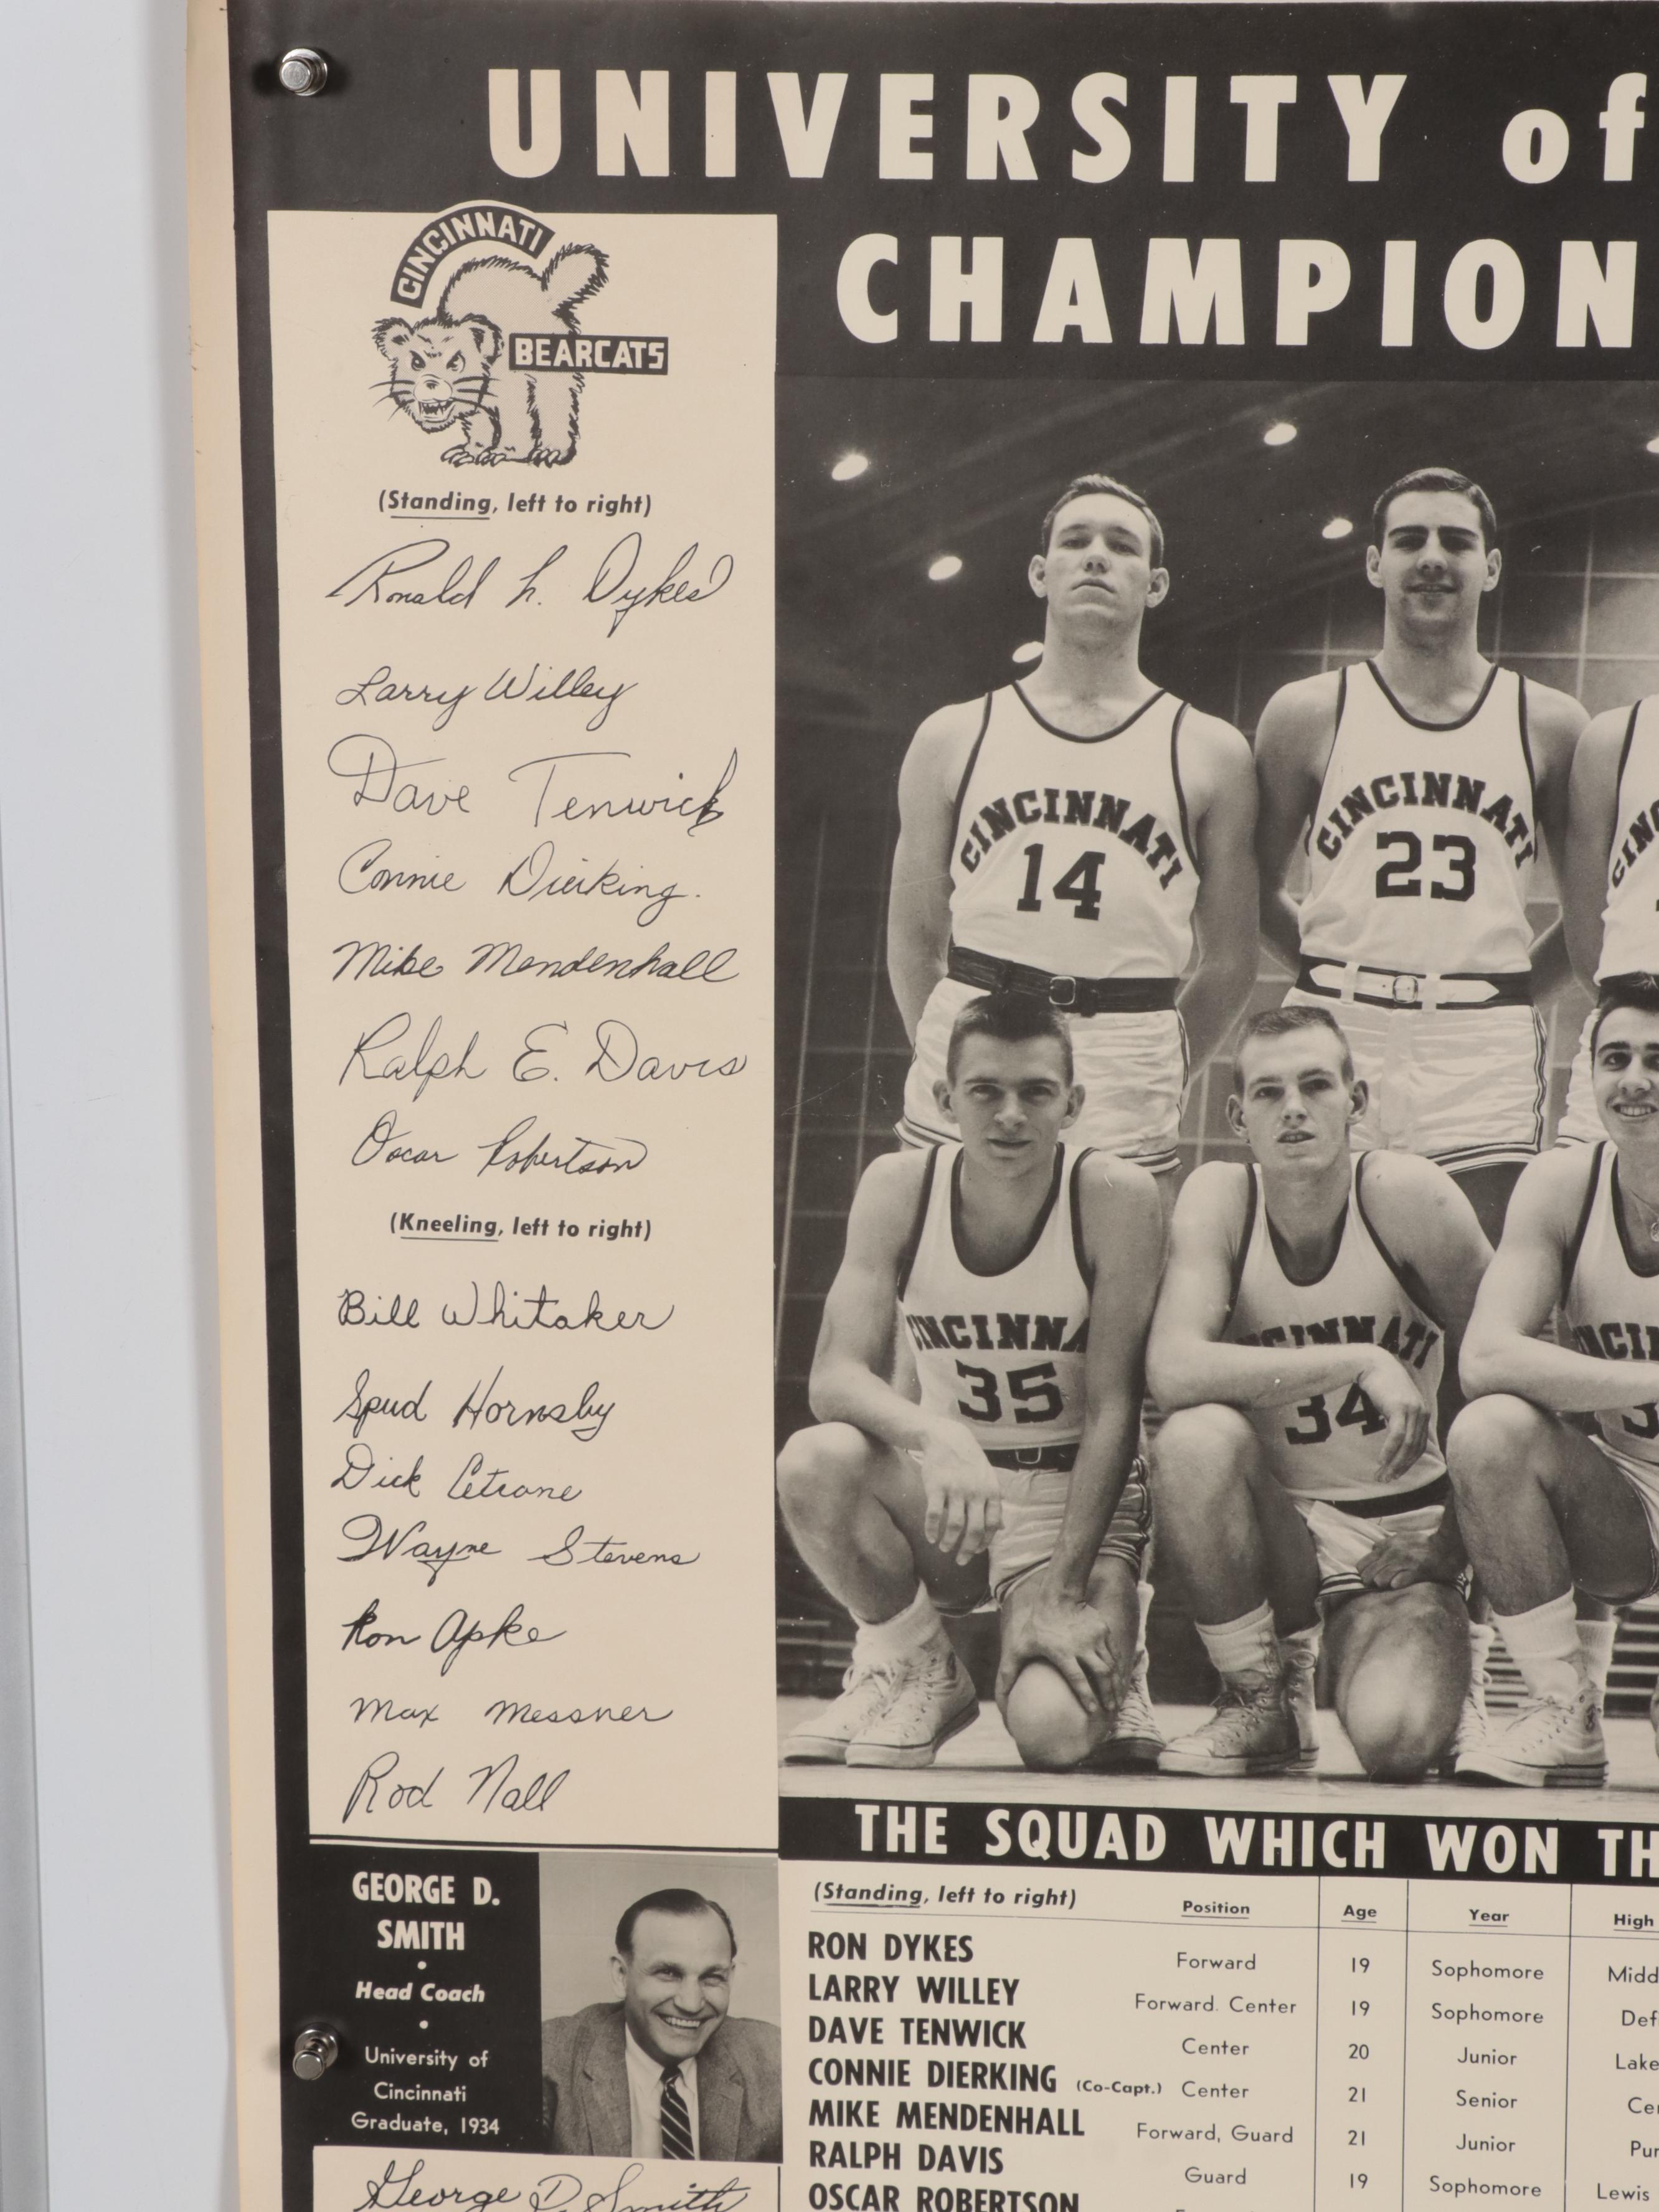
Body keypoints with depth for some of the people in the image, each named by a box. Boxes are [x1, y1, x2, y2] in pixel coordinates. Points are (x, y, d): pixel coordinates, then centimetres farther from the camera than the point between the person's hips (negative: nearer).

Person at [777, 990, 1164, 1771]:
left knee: (1053, 1726, -29)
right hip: (945, 1482, 3)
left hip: (1077, 1495, -3)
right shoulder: (900, 1186, -8)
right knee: (816, 1460, -31)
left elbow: (1113, 1408, -14)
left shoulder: (1116, 1196, -14)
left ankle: (1109, 1648, 10)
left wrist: (1065, 1592, -20)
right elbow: (835, 1375, -16)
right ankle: (915, 1669, -3)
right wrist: (933, 1435, -38)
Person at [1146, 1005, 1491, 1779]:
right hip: (1275, 1525, 1)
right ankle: (1263, 1698, -9)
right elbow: (1172, 1372, -26)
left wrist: (1457, 1533, -6)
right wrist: (1360, 1361, -28)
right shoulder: (1220, 1198, -11)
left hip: (1401, 1530, -1)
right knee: (1194, 1441, -32)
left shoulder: (1406, 1193, -12)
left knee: (1397, 1740, -28)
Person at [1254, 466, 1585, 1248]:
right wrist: (1332, 980, 6)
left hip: (1484, 1046, 1)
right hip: (1336, 1036, 0)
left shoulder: (1549, 724, 9)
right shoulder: (1307, 713, 7)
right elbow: (1257, 891, 12)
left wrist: (1515, 991, 7)